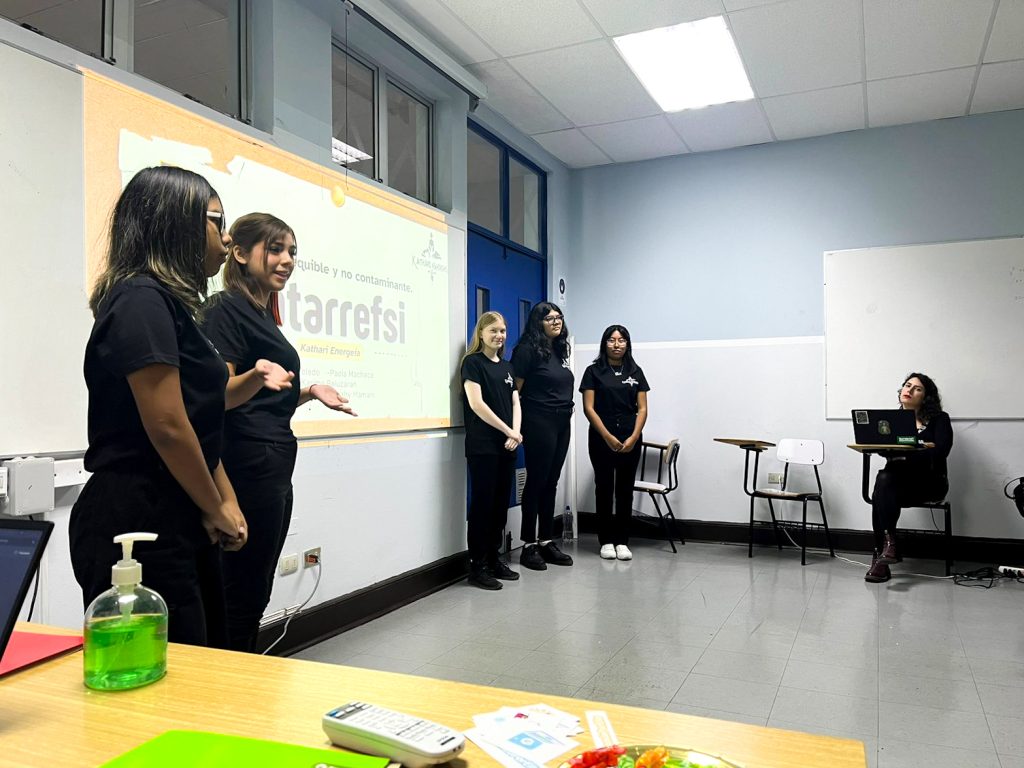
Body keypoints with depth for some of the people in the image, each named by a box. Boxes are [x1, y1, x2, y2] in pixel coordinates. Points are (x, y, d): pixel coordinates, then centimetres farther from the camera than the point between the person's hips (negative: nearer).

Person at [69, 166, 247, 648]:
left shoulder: (169, 304, 15)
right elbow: (167, 427, -21)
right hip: (138, 529, -9)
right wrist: (216, 510, -8)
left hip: (177, 527, 9)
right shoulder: (142, 300, -15)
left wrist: (224, 506, 8)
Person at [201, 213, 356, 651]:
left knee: (256, 592, 14)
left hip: (274, 467, 10)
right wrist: (256, 376, -35)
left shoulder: (264, 316, 19)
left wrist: (310, 392, 17)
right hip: (248, 466, -10)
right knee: (242, 595, -4)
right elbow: (220, 395, -18)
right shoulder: (225, 309, -8)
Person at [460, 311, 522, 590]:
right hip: (482, 446, -6)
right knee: (482, 504, -3)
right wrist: (508, 431, -11)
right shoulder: (472, 362, -3)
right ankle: (477, 566, 4)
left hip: (507, 446, 6)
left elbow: (515, 403, 13)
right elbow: (476, 403, -12)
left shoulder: (507, 367, 16)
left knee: (501, 504, 9)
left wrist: (516, 434, -5)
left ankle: (494, 559, 20)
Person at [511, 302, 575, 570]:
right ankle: (529, 546, 8)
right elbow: (514, 390, -10)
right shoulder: (528, 349, -9)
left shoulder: (560, 350, 13)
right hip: (539, 424, -7)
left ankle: (546, 541, 19)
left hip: (562, 424, 7)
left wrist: (566, 409, 14)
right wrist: (518, 423, -8)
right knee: (536, 482, -2)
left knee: (551, 483, 11)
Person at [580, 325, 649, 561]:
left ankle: (622, 541, 13)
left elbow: (642, 409, 4)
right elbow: (589, 408, -6)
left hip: (631, 439, 2)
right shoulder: (594, 371, 0)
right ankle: (606, 540, 12)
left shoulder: (635, 372, 8)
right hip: (602, 438, -2)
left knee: (625, 490, 5)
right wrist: (608, 437, -13)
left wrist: (634, 437, -10)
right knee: (604, 489, 3)